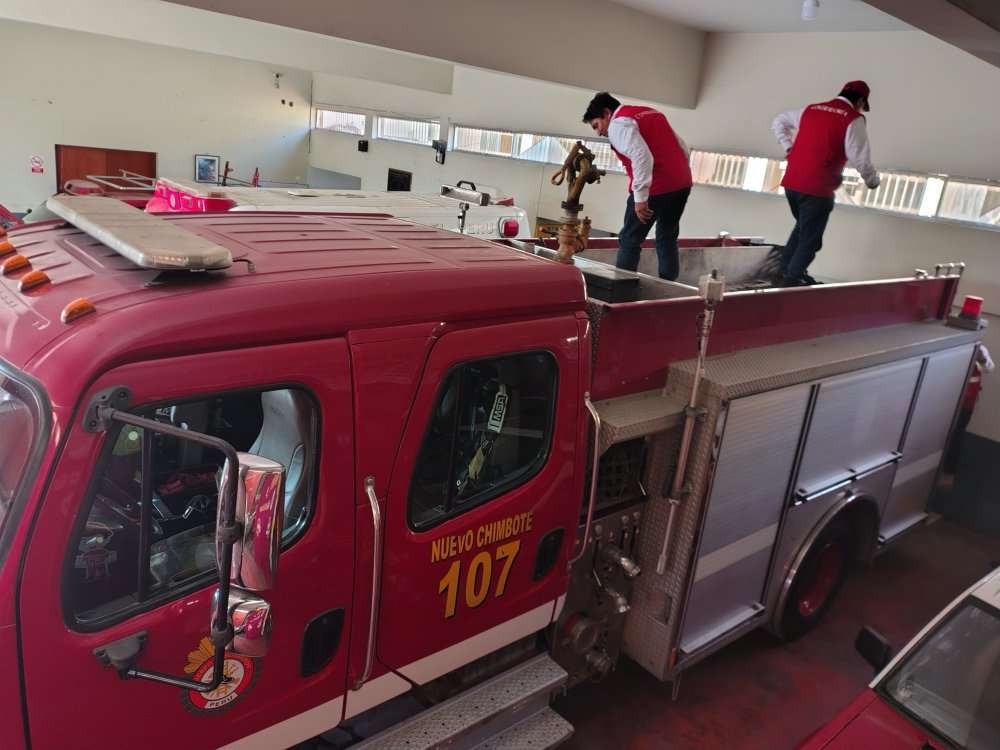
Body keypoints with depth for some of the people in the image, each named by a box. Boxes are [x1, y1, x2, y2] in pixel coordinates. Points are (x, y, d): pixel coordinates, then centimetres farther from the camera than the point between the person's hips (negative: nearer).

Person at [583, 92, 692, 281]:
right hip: (683, 183, 8)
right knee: (667, 239, 16)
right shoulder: (650, 112, 22)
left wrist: (640, 196, -24)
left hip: (656, 187, -8)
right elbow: (682, 147, 20)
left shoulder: (618, 124, -6)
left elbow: (642, 157, -22)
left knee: (629, 241, 3)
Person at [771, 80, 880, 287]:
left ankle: (785, 269, 27)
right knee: (810, 240, 5)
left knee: (803, 226, 27)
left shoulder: (811, 109, 14)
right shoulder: (853, 119, -4)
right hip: (817, 189, -6)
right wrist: (873, 182, 7)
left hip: (791, 183, 6)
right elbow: (860, 159, -9)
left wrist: (789, 147, 21)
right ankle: (791, 280, 4)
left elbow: (778, 122, 26)